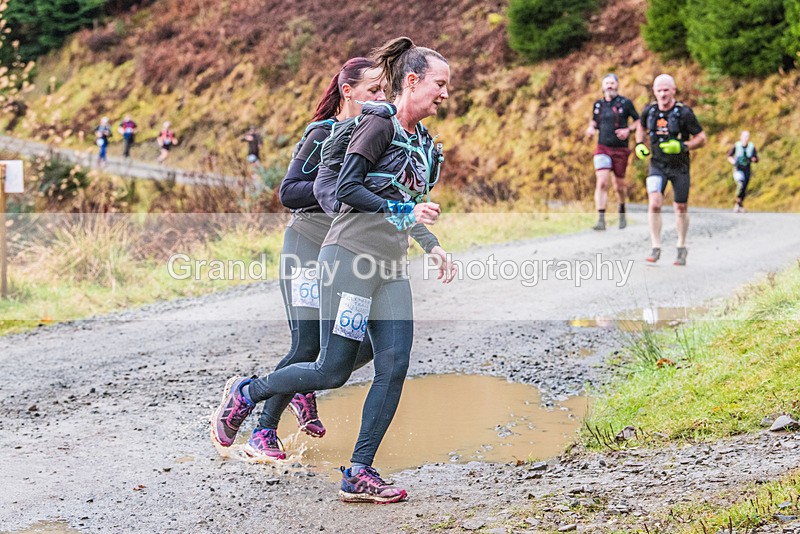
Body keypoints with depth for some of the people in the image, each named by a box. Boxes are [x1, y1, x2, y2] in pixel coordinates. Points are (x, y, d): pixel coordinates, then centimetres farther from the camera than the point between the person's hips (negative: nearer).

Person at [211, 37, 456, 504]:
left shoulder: (424, 142, 17)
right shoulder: (380, 124, -8)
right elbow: (347, 188, -15)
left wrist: (433, 246, 18)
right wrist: (404, 212, -18)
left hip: (391, 269, 8)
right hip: (350, 258, -8)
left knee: (394, 368, -4)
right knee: (333, 371, -4)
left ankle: (359, 474, 1)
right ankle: (247, 393, 19)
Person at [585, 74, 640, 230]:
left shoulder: (625, 103, -2)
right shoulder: (598, 104, 7)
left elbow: (638, 121, 6)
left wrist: (628, 130, -11)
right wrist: (591, 128, 1)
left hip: (620, 150, -1)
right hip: (602, 148, 1)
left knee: (619, 186, 9)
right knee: (602, 183, -16)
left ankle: (622, 210, 40)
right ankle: (601, 220, -19)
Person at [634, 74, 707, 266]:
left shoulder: (684, 112, -15)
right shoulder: (649, 111, -4)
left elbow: (701, 138, -9)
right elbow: (641, 127, 19)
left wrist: (682, 146, -25)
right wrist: (639, 144, 0)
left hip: (679, 166, -2)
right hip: (657, 165, 2)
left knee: (681, 208, 10)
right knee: (654, 203, -17)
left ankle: (681, 248, 30)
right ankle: (656, 248, -9)